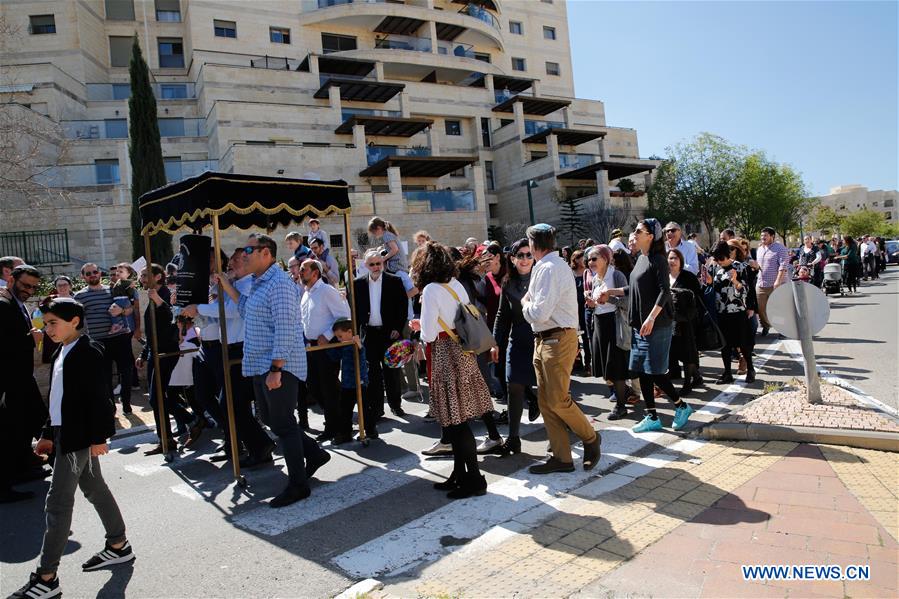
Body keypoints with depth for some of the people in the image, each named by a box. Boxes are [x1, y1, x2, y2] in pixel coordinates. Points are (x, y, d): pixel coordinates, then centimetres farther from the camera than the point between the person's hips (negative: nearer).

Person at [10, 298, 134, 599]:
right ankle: (119, 545, 30)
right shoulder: (61, 354, 12)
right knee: (94, 489, 17)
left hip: (79, 436, -9)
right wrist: (48, 434, 18)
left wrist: (98, 437, -20)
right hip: (66, 433, 9)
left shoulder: (87, 352, -16)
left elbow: (98, 397, -19)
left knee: (58, 501, -4)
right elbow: (59, 399, 17)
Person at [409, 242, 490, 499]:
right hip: (461, 351, 8)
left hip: (445, 355, -8)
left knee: (455, 420, 0)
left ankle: (474, 478, 8)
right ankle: (459, 475, 24)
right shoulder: (457, 285, 10)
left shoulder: (431, 290, -13)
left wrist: (422, 328, 8)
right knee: (453, 419, 15)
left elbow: (429, 334, -16)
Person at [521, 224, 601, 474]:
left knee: (557, 400, -3)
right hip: (544, 340, 10)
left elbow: (539, 313, -23)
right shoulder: (547, 266, 15)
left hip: (558, 340, -10)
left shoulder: (549, 269, -17)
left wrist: (525, 303, -6)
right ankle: (562, 457, 18)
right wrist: (529, 304, 5)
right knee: (545, 401, 10)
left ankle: (590, 438, 21)